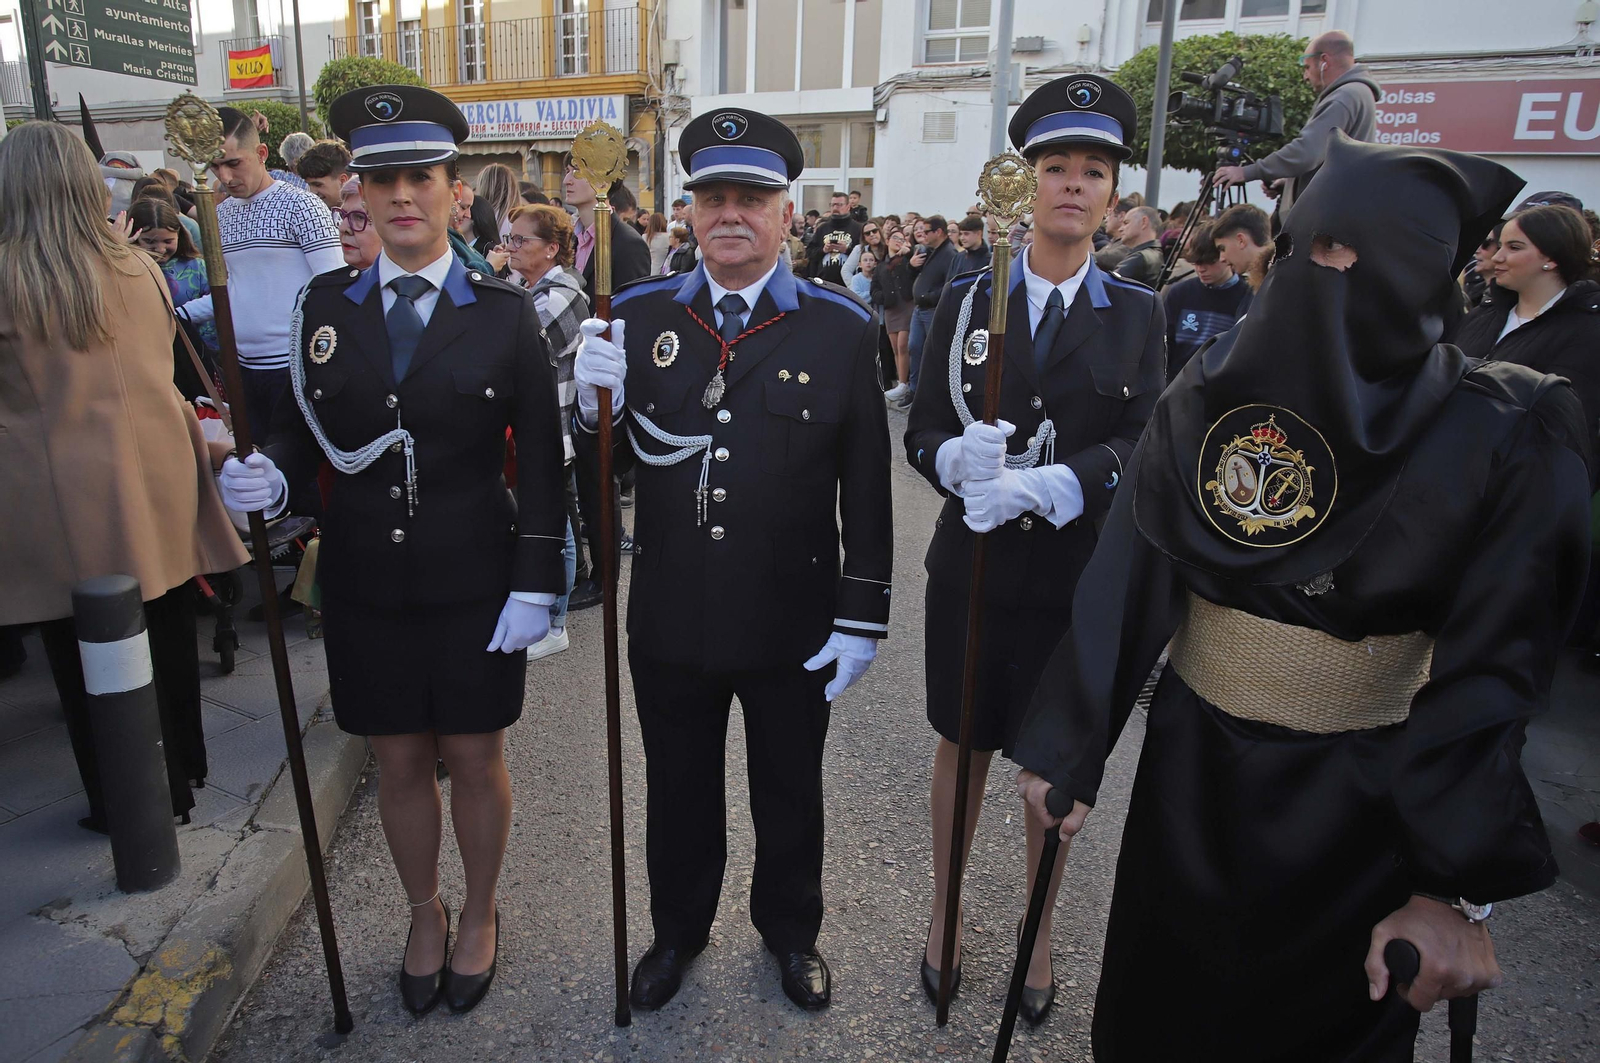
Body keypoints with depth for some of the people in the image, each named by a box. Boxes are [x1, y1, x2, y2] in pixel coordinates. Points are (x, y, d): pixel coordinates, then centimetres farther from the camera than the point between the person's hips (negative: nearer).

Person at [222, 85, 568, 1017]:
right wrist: (272, 476, -15)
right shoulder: (325, 305, 3)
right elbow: (309, 428, 8)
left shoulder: (505, 312, -4)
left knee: (474, 761, 12)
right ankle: (425, 914, 41)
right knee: (400, 764, 15)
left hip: (474, 581, -2)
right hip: (366, 581, 2)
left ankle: (480, 916, 38)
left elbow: (541, 458, -6)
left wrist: (537, 582, -10)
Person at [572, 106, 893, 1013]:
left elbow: (868, 492, -6)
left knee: (790, 792, 20)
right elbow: (607, 465, 2)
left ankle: (791, 929, 47)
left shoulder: (843, 329, -7)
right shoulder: (638, 316, -1)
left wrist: (862, 618, -7)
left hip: (793, 626, -1)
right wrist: (596, 406, -20)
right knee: (679, 791, 21)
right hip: (671, 621, 2)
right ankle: (679, 929, 47)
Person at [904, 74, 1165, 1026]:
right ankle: (945, 913, 38)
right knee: (963, 744, 15)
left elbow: (1141, 443, -9)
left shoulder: (1138, 314, 1)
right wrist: (959, 460, -24)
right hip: (972, 570, 0)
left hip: (1080, 577, 0)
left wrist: (1049, 485, -25)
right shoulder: (966, 302, 2)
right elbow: (922, 428, -1)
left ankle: (1040, 933, 38)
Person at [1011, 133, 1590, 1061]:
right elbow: (1125, 576, -11)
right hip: (1191, 764, 2)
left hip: (1360, 798, -2)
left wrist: (1461, 887, -16)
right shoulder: (1210, 391, -6)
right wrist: (1072, 746, -13)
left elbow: (1491, 669, -14)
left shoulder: (1502, 437, -12)